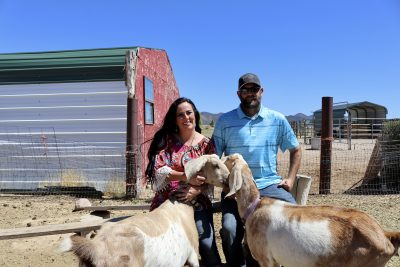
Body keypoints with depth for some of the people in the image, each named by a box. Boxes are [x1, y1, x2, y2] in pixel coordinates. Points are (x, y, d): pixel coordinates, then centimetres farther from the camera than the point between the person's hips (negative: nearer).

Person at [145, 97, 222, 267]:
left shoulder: (205, 144, 3)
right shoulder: (166, 139, 2)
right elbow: (158, 169, -9)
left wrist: (196, 191, -20)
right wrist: (185, 176, -21)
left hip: (197, 204, 0)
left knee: (209, 250, -3)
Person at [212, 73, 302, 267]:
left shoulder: (277, 120, 8)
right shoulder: (225, 121, 3)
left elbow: (295, 150, 18)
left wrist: (290, 179, 7)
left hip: (270, 184, 2)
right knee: (230, 229, -24)